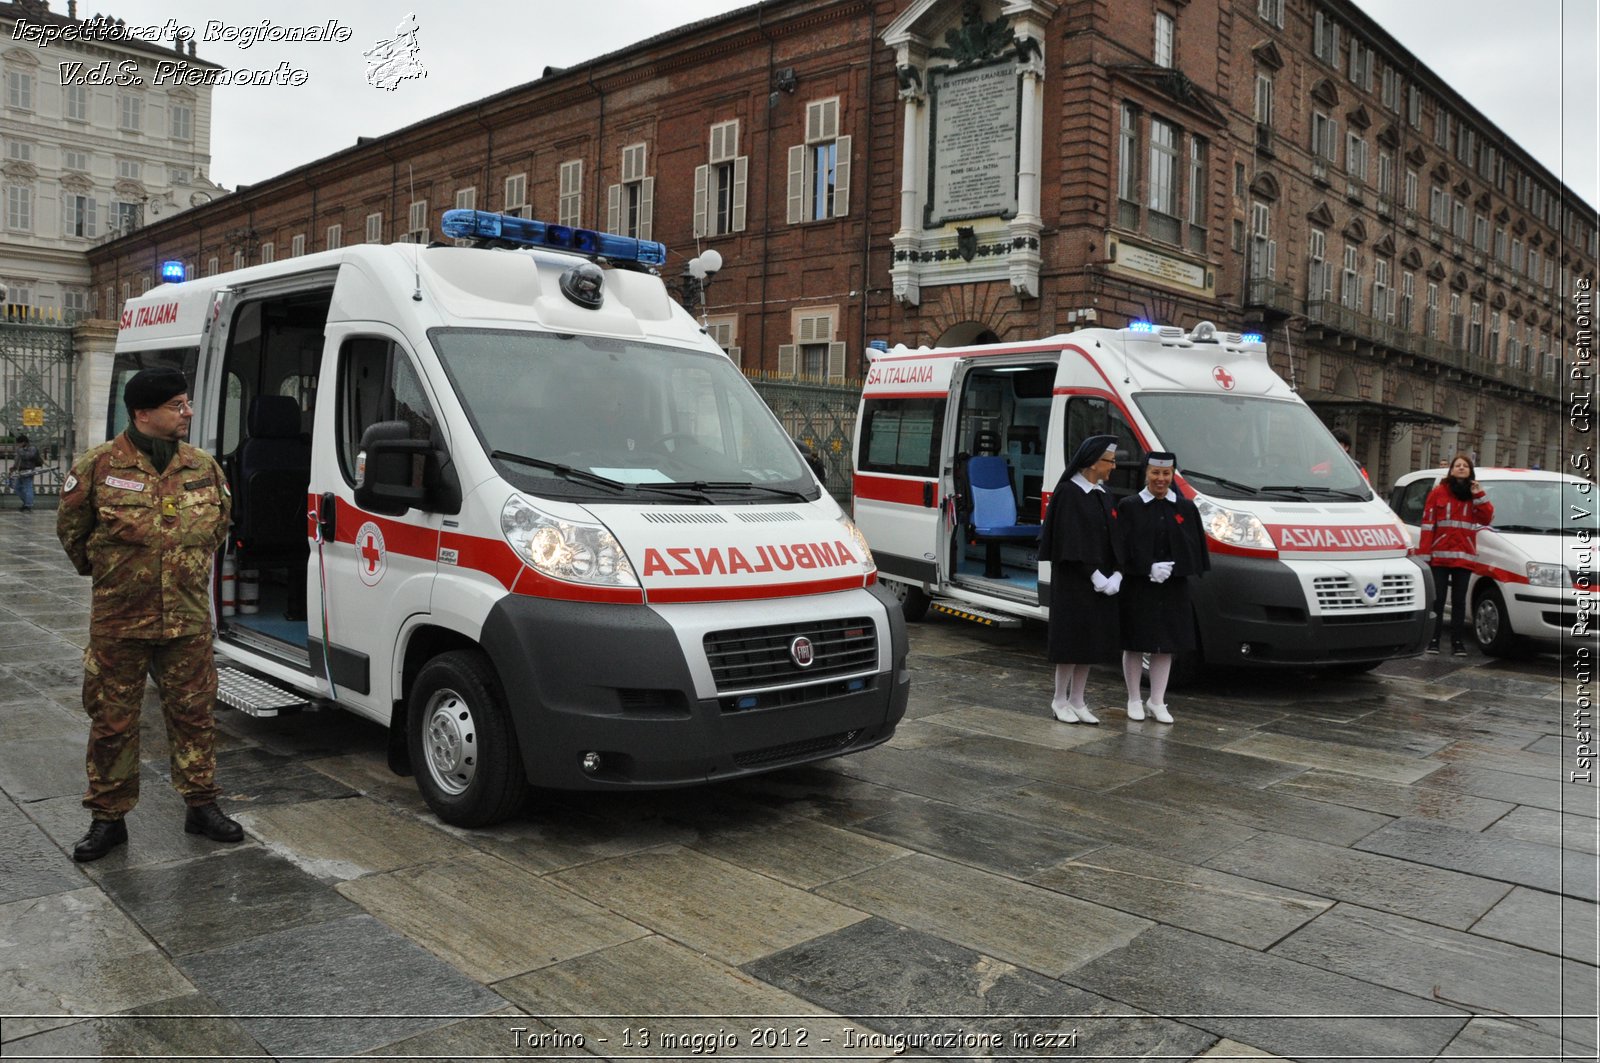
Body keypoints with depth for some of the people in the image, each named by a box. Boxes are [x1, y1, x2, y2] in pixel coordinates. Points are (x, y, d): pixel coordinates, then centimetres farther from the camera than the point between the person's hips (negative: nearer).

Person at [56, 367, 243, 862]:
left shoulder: (204, 467, 3)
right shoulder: (98, 467, -8)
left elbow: (220, 521, 20)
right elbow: (71, 530, 6)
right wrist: (106, 572, 13)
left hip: (189, 621, 3)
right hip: (118, 622, -2)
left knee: (193, 713, 9)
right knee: (112, 722, 7)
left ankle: (202, 805, 22)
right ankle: (108, 817, 21)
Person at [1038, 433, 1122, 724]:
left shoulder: (1103, 495, 12)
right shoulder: (1068, 493, -11)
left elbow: (1113, 537, 10)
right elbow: (1071, 540, -16)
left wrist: (1116, 576, -3)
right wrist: (1097, 577, -16)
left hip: (1101, 581, 7)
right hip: (1073, 580, -7)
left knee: (1091, 641, 9)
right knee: (1072, 638, -2)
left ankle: (1077, 701, 18)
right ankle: (1060, 701, 10)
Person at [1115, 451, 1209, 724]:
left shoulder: (1186, 508, 7)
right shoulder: (1129, 507, -1)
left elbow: (1194, 548, 5)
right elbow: (1122, 548, -8)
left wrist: (1171, 568, -8)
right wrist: (1149, 569, -17)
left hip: (1173, 588, 3)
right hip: (1137, 587, -3)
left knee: (1166, 645, 7)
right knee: (1135, 644, 3)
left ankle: (1157, 701, 18)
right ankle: (1134, 700, 17)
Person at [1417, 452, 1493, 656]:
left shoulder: (1476, 495, 11)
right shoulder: (1439, 492, 0)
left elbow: (1486, 519, 0)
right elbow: (1428, 522, -4)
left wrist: (1479, 495, -8)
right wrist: (1424, 553, -9)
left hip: (1464, 557, 3)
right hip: (1440, 555, -3)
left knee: (1459, 600, 7)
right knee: (1438, 599, -1)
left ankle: (1457, 641, 12)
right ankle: (1433, 640, 4)